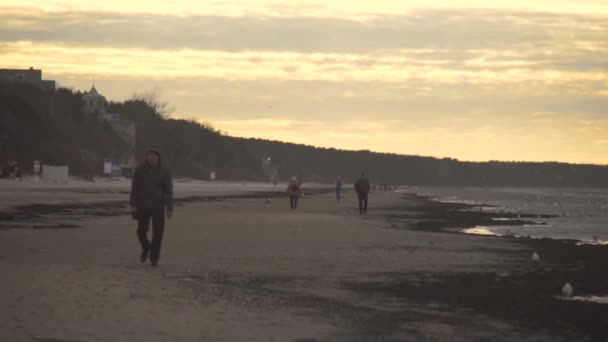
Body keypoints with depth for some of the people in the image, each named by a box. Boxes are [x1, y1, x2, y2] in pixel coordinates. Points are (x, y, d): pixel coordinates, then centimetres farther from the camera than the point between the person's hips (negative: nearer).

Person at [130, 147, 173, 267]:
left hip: (158, 206, -1)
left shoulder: (164, 172, -4)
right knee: (141, 231, -2)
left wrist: (170, 209, -9)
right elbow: (134, 188, -1)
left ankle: (154, 258, 11)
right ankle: (145, 248, 29)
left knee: (157, 232, -4)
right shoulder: (139, 170, -2)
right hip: (143, 206, 1)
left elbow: (169, 191, -4)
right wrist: (133, 205, -8)